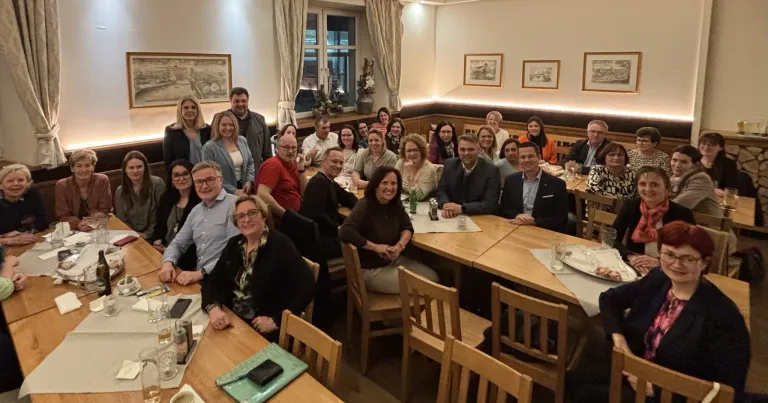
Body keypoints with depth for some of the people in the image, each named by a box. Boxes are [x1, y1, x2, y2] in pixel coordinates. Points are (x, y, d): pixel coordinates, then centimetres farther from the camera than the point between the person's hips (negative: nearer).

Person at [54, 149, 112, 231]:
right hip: (72, 231, 0)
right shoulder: (62, 186, -5)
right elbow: (63, 216, -5)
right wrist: (78, 224, -25)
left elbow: (104, 211, -3)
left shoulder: (102, 181, -5)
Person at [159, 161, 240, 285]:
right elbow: (178, 243, 19)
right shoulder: (196, 211, 16)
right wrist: (168, 263, -2)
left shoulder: (234, 204, -10)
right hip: (200, 279, 7)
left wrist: (201, 273, -22)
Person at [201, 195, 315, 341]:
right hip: (232, 321, 6)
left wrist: (276, 321, -21)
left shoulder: (280, 245, -13)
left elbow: (307, 287, -20)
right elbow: (211, 282, 5)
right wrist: (214, 308, -15)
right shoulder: (234, 244, 7)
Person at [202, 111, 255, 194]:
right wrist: (234, 191, -17)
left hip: (243, 189, 4)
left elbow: (250, 163, 13)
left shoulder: (242, 140, 5)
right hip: (224, 193, -4)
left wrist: (249, 181, -4)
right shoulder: (209, 147, -11)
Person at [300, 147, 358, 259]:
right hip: (318, 241, -10)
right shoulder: (319, 182, -17)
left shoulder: (329, 182, 14)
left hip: (327, 235, 10)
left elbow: (348, 197, 24)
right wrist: (339, 228, -20)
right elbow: (316, 216, -28)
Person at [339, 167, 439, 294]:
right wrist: (376, 247, -28)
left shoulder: (395, 203, -1)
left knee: (433, 278, 2)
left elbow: (407, 227, 4)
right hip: (371, 270, -7)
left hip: (393, 260, 7)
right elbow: (344, 233, -34)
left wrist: (399, 246, -18)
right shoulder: (365, 205, -22)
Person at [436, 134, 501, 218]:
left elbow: (490, 204, -15)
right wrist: (446, 205, -17)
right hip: (453, 217, 3)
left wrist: (461, 208, -25)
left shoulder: (491, 171, -10)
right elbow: (441, 190, 5)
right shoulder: (450, 164, 2)